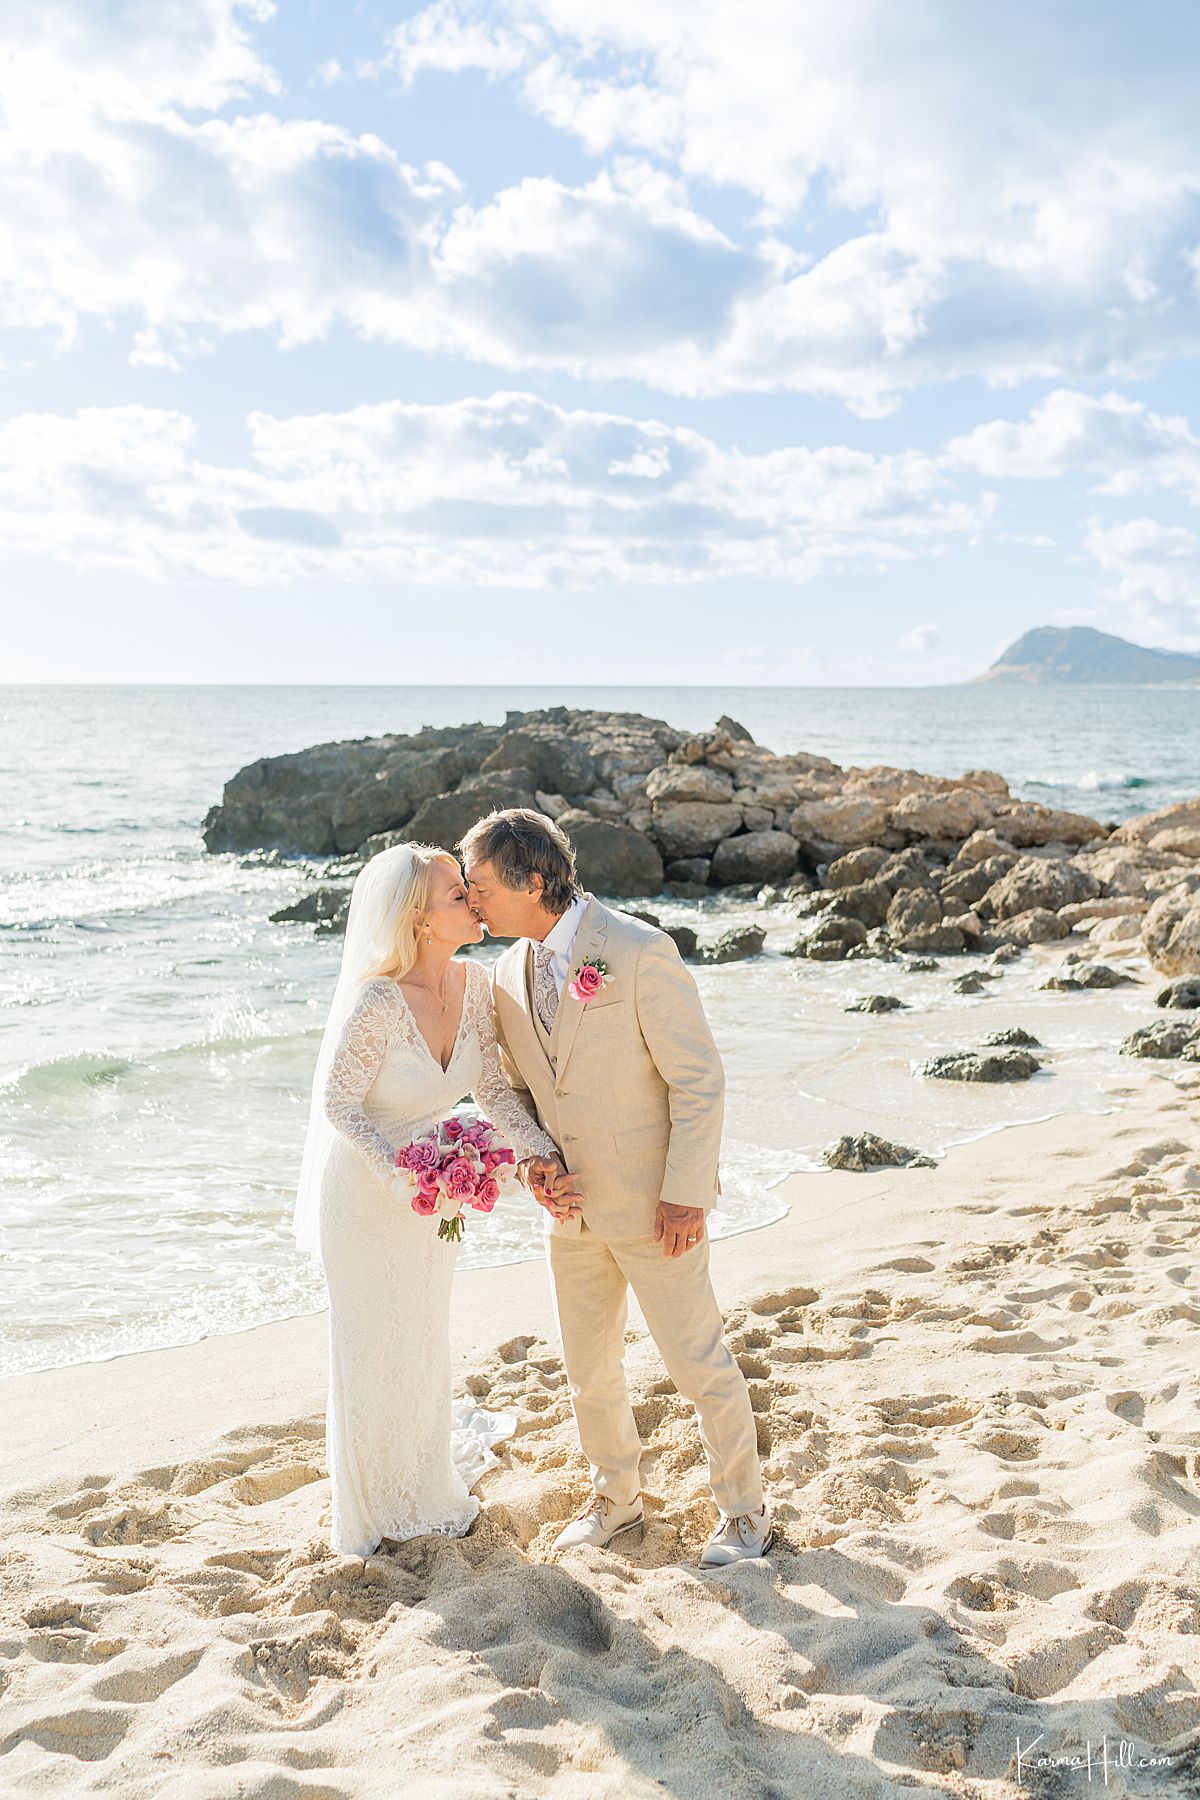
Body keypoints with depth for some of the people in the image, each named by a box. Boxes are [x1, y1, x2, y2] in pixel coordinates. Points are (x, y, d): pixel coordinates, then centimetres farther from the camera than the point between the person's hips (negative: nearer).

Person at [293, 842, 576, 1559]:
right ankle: (378, 1507, 37)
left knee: (426, 1341, 20)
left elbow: (492, 1084, -4)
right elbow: (337, 1105, -22)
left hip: (434, 1186, 5)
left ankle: (430, 1485, 44)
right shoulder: (377, 1002, -31)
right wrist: (405, 1178, -31)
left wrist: (541, 1153, -17)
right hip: (364, 1189, -5)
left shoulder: (472, 983, -12)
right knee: (375, 1347, 12)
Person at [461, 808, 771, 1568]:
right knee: (590, 1369, 16)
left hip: (654, 1204, -6)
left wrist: (685, 1195, -18)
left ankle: (745, 1511, 25)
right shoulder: (510, 974, 3)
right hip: (574, 1205, 6)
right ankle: (617, 1498, 38)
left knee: (699, 1361, 6)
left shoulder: (639, 952, -19)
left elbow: (700, 1079, -16)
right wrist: (536, 1162, -5)